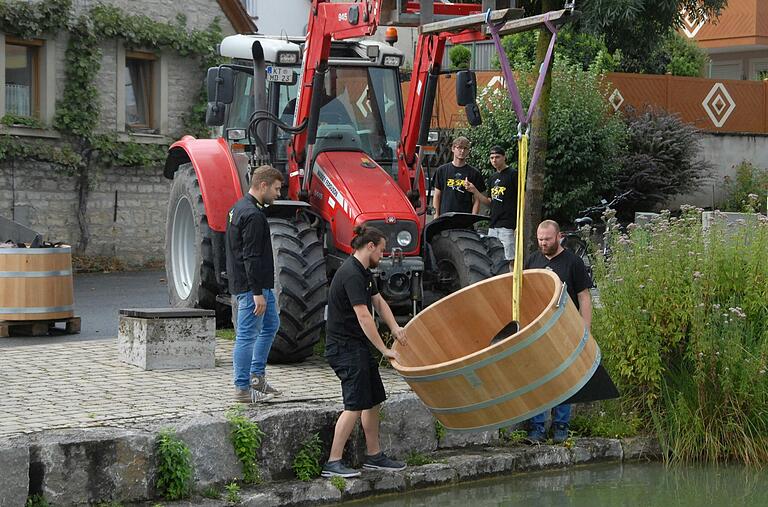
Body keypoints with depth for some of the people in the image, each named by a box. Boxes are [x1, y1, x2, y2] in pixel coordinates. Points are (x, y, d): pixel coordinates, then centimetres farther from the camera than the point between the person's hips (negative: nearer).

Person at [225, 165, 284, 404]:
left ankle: (257, 375, 24)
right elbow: (251, 257, -24)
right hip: (251, 286, -11)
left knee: (271, 325, 20)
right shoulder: (253, 215, -20)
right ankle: (243, 389, 1)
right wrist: (257, 293, -23)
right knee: (247, 336, -4)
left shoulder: (238, 208, 14)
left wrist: (236, 288, 25)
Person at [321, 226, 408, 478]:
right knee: (356, 405, -12)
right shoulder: (351, 275, -20)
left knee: (373, 400, 13)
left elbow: (379, 302, 22)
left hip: (359, 346, 10)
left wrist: (395, 328, 6)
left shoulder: (364, 273, 12)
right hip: (344, 347, -10)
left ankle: (374, 455, 23)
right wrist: (384, 350, -19)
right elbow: (364, 317, -23)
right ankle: (333, 463, -11)